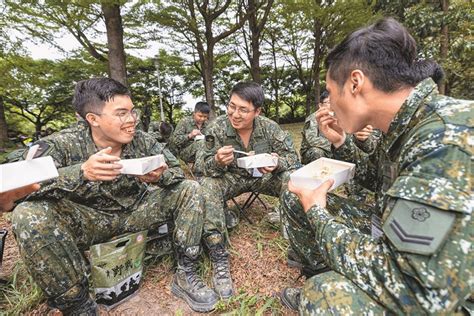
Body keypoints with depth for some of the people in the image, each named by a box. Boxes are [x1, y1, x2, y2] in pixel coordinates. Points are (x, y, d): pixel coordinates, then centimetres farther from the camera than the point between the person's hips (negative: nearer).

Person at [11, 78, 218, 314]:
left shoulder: (142, 140, -8)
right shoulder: (63, 144, -13)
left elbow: (176, 170, -7)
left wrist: (159, 177, -32)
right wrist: (81, 172, -42)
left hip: (135, 212, 2)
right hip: (85, 221, -1)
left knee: (189, 190, -12)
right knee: (28, 216, -29)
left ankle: (185, 275, -6)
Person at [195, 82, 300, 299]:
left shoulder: (269, 127, -12)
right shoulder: (217, 127, -15)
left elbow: (292, 156, -9)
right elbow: (200, 164, -18)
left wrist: (277, 163, -34)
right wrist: (217, 162, -42)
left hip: (263, 177, 2)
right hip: (231, 178, -1)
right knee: (207, 186, -32)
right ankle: (218, 258, -23)